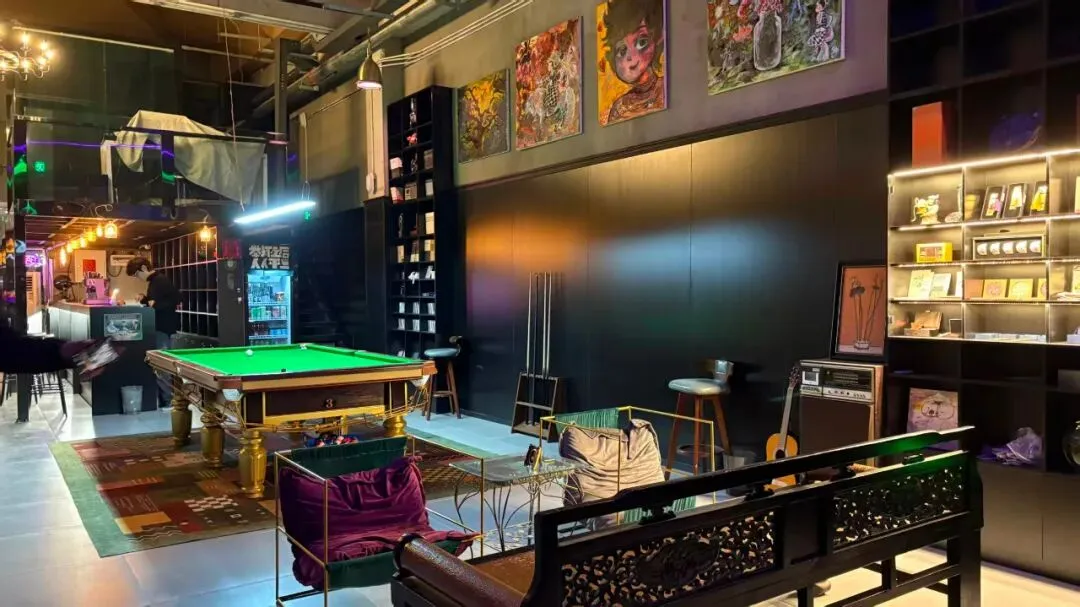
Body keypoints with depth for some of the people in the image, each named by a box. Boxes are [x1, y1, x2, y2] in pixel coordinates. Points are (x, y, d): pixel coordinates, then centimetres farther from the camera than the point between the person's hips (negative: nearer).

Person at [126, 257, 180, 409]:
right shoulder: (153, 282, 16)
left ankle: (168, 400, -1)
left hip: (164, 328, -10)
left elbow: (177, 299, -21)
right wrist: (145, 300, 8)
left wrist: (156, 305, -22)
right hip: (158, 327, 10)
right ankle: (163, 397, 17)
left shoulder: (161, 280, -13)